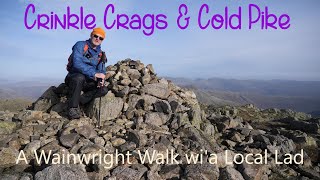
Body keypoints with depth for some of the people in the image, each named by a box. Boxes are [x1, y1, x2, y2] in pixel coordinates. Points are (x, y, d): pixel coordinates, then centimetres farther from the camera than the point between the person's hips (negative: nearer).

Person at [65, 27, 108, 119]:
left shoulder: (100, 54, 7)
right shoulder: (80, 45, -9)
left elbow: (102, 70, 6)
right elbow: (77, 63, -25)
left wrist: (101, 79, -18)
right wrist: (94, 73, -33)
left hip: (87, 82, 5)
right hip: (73, 77, -5)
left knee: (103, 90, -16)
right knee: (79, 77, -38)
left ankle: (78, 101, -15)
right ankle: (72, 107, -26)